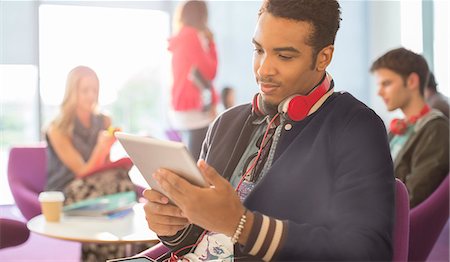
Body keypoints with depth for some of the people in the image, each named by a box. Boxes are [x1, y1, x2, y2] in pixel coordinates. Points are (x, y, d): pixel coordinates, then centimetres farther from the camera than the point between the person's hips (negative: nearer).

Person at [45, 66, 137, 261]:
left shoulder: (104, 123, 9)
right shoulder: (58, 130, -7)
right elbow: (83, 172, -12)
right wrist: (101, 147, -28)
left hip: (98, 186, 4)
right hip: (66, 196, -4)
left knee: (123, 183, -28)